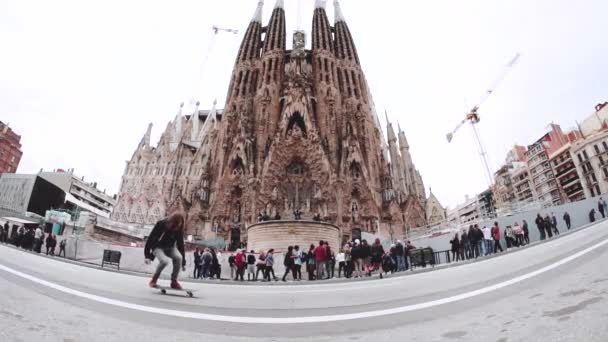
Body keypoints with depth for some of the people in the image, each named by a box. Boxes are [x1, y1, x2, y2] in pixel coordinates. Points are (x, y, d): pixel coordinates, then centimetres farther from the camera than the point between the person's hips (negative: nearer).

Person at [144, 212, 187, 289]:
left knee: (178, 257, -27)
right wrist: (147, 256, -21)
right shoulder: (161, 225, -25)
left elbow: (180, 244, -7)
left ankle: (174, 281, -11)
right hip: (158, 247, -3)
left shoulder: (179, 230, -14)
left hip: (170, 248, 3)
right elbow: (150, 239, -18)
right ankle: (154, 279, -6)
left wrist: (183, 262, -6)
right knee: (165, 260, -33)